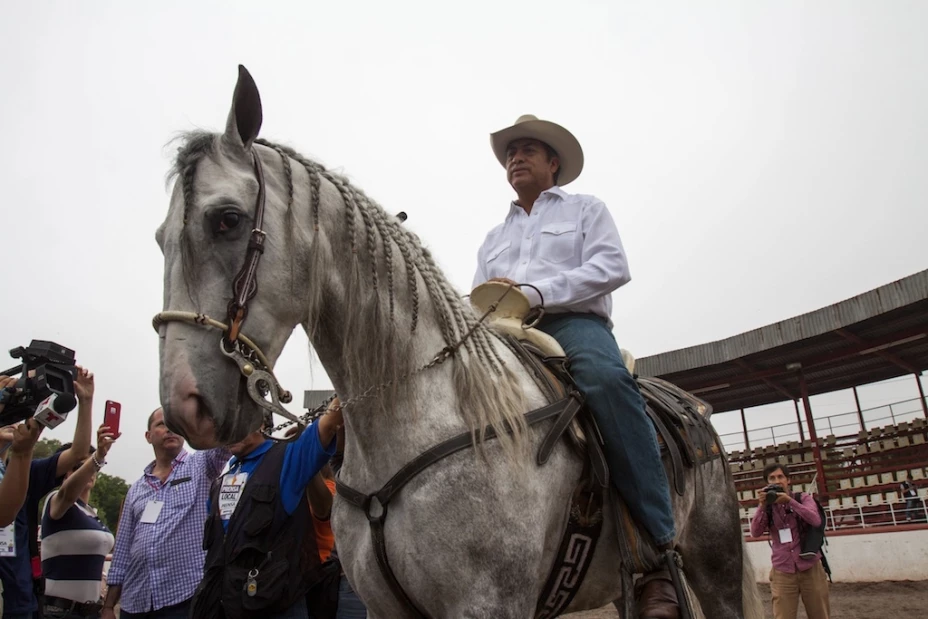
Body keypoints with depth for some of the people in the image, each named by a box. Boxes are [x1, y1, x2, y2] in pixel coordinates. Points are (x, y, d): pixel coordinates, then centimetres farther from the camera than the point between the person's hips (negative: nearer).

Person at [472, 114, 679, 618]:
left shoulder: (585, 209, 19)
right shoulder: (494, 237, 32)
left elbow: (611, 268, 0)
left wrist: (531, 292, -13)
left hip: (573, 322, -4)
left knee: (606, 379, -38)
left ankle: (659, 552, -34)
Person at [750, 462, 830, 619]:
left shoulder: (803, 498, 3)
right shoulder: (767, 506, 5)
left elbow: (816, 520, -16)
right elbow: (755, 533, -8)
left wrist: (789, 500, -24)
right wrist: (762, 505, -19)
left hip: (811, 569, 0)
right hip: (782, 573, 0)